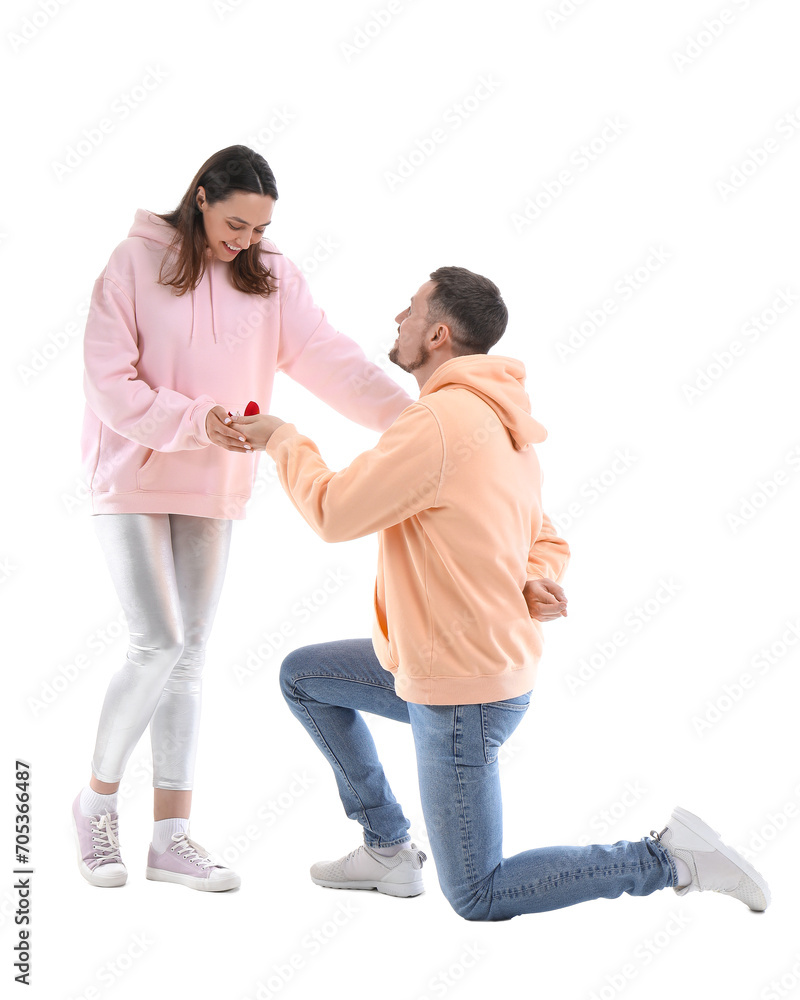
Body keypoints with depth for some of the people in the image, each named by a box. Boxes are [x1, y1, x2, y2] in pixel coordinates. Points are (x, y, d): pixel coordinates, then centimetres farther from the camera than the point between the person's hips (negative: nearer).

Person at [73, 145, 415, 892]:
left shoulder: (271, 276, 0)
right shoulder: (135, 263, -9)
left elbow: (325, 354, -12)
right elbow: (110, 383, -14)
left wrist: (404, 414, -26)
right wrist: (196, 420, -26)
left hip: (214, 490, 4)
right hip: (133, 479, -4)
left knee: (190, 655, 6)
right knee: (157, 646, -12)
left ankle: (171, 835, 14)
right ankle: (98, 798, 13)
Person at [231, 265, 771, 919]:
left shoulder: (442, 420, -23)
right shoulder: (503, 427, 9)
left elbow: (334, 513, -18)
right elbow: (548, 544, 15)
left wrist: (285, 441, -1)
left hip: (465, 693, -10)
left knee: (479, 901, 2)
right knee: (303, 676, 20)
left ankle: (669, 859, 0)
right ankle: (389, 849, 24)